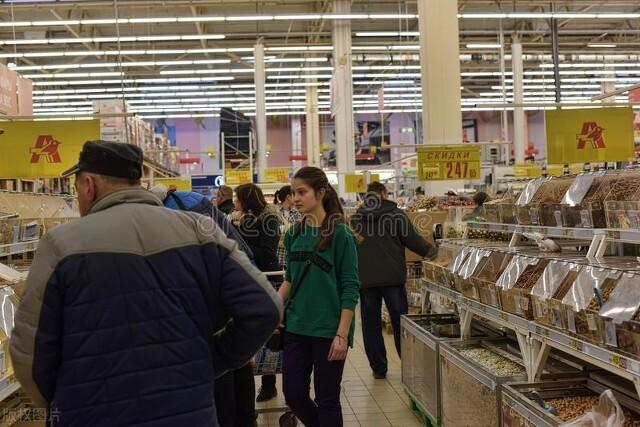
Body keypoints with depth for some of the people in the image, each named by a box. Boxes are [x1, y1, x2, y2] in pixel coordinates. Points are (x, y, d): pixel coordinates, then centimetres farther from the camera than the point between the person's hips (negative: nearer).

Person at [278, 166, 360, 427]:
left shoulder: (340, 235, -10)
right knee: (294, 395, 10)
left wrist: (342, 335, -15)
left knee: (327, 400, 8)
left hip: (328, 330, -5)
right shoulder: (294, 235, 6)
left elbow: (350, 289, -11)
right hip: (296, 328, 5)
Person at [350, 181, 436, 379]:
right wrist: (431, 250, 13)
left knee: (371, 324, 9)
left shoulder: (356, 218, 4)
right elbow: (412, 239, -3)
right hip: (392, 277, -2)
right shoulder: (396, 215, -4)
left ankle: (378, 368, 12)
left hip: (365, 279, 2)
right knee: (400, 322, 8)